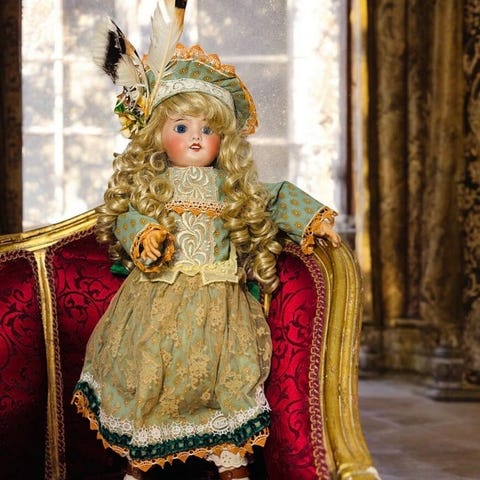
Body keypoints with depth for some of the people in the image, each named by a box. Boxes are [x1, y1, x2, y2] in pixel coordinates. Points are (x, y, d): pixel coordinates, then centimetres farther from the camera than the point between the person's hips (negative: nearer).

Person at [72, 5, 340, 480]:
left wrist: (312, 217, 1)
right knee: (146, 371, 3)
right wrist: (142, 235, -23)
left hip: (216, 302, 1)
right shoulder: (149, 182, 5)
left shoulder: (233, 185, 9)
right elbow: (123, 216, -3)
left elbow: (275, 199, 13)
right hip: (156, 299, -1)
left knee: (224, 374, -1)